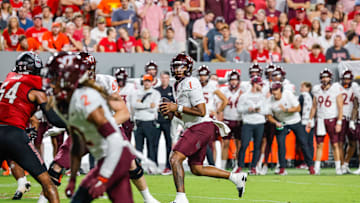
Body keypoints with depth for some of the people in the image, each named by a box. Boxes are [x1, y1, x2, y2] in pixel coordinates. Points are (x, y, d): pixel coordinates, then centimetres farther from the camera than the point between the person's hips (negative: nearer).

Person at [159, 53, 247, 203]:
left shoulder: (191, 84, -12)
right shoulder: (178, 85, 18)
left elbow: (201, 112, -19)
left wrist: (177, 108, -18)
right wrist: (172, 112, 6)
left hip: (201, 127, -10)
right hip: (195, 128, 10)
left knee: (175, 159, -20)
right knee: (196, 169, 15)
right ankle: (236, 177, 25)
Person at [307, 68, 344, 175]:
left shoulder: (336, 89, -6)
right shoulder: (317, 90, 6)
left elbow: (340, 107, -6)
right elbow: (314, 107, 15)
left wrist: (339, 122, -12)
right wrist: (310, 121, 12)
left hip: (332, 119, -3)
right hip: (320, 120, 3)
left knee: (335, 144, -3)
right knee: (319, 145, 3)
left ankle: (338, 168, 4)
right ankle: (317, 168, 6)